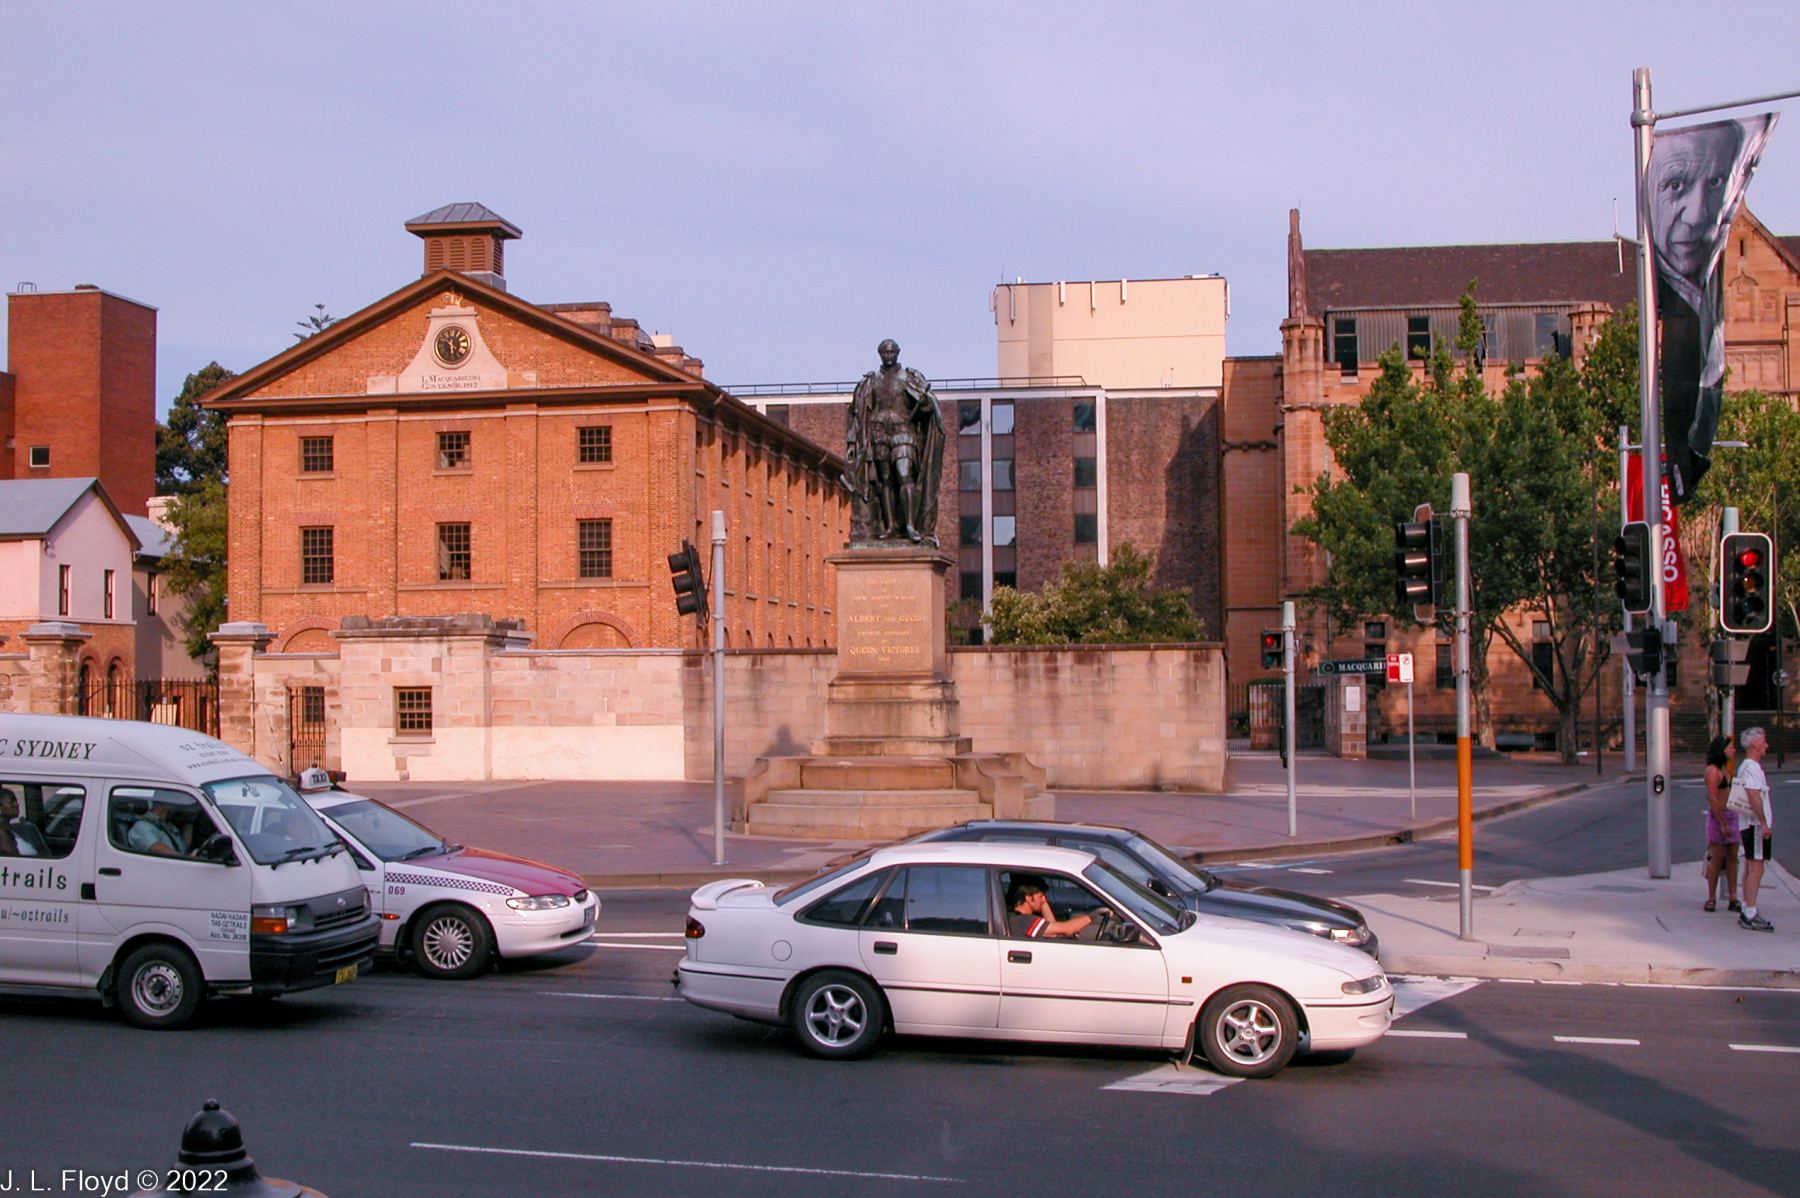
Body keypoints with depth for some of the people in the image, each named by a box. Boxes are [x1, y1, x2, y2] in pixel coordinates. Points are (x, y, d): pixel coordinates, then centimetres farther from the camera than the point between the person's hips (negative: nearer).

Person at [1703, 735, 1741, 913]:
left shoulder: (1724, 769, 16)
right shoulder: (1713, 770, -12)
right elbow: (1713, 799, -17)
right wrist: (1723, 824, -20)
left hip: (1731, 816, 8)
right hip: (1718, 817, -8)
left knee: (1732, 857, 6)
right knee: (1717, 857, -4)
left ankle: (1733, 899, 7)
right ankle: (1711, 899, 2)